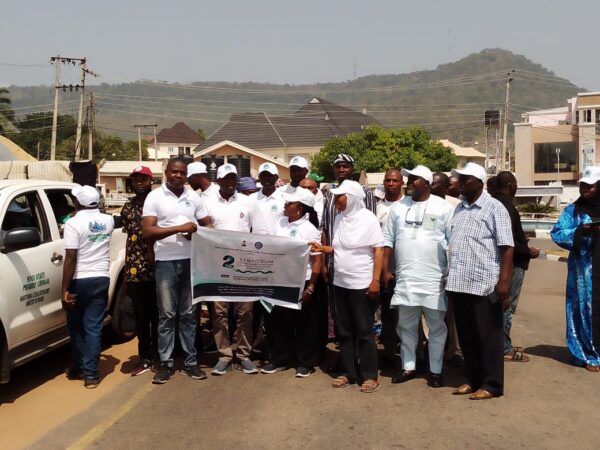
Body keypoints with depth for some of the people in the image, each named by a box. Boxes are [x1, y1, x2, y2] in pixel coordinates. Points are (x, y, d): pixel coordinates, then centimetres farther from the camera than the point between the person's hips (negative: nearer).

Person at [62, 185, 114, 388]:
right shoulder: (108, 221, 3)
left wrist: (65, 289, -15)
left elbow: (71, 258, -17)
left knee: (76, 327, 14)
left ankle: (80, 368, 23)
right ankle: (90, 373, 2)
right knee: (93, 328, 5)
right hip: (101, 280, 4)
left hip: (79, 281, -4)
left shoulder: (73, 223, -13)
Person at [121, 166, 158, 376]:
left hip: (156, 268, -3)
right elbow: (128, 238, 15)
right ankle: (145, 357, 19)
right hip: (134, 270, 3)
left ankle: (157, 357, 16)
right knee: (140, 316, 9)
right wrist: (126, 268, 11)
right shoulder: (127, 207, 11)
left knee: (156, 315, 4)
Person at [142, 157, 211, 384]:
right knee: (167, 315, 3)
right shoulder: (155, 197, -2)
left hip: (191, 261, 3)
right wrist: (179, 228, -18)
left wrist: (196, 233, -10)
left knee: (189, 314, 9)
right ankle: (165, 363, 12)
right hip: (166, 262, -3)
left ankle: (190, 362, 17)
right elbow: (147, 231, -10)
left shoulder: (194, 197, 9)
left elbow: (208, 226, 13)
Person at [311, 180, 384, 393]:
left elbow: (378, 250, -11)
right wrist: (323, 248, -2)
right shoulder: (339, 218, 9)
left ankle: (369, 375, 11)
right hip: (340, 283, 6)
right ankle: (348, 372, 21)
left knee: (364, 331, 2)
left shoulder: (367, 218, -9)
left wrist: (375, 280, -16)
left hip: (362, 284, -6)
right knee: (344, 331, 11)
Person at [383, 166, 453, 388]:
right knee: (406, 325, 11)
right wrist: (386, 270, 3)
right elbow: (388, 239, 10)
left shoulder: (443, 207, -2)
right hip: (405, 278, 3)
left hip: (434, 278, -3)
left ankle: (436, 370, 17)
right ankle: (408, 367, 23)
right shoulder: (398, 207, 9)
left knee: (436, 326, 6)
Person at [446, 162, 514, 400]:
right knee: (466, 337, 14)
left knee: (488, 337, 4)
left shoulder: (494, 208, -5)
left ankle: (491, 384, 14)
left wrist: (504, 282, -17)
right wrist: (448, 278, 15)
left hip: (484, 284, -6)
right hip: (459, 283, 7)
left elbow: (507, 247, -10)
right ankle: (473, 379, 26)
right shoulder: (458, 209, 14)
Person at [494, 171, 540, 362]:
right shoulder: (506, 207, -21)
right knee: (507, 306, -2)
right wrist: (528, 251, -13)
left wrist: (521, 237, 25)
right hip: (511, 263, -10)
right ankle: (504, 349, 5)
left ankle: (504, 344, 25)